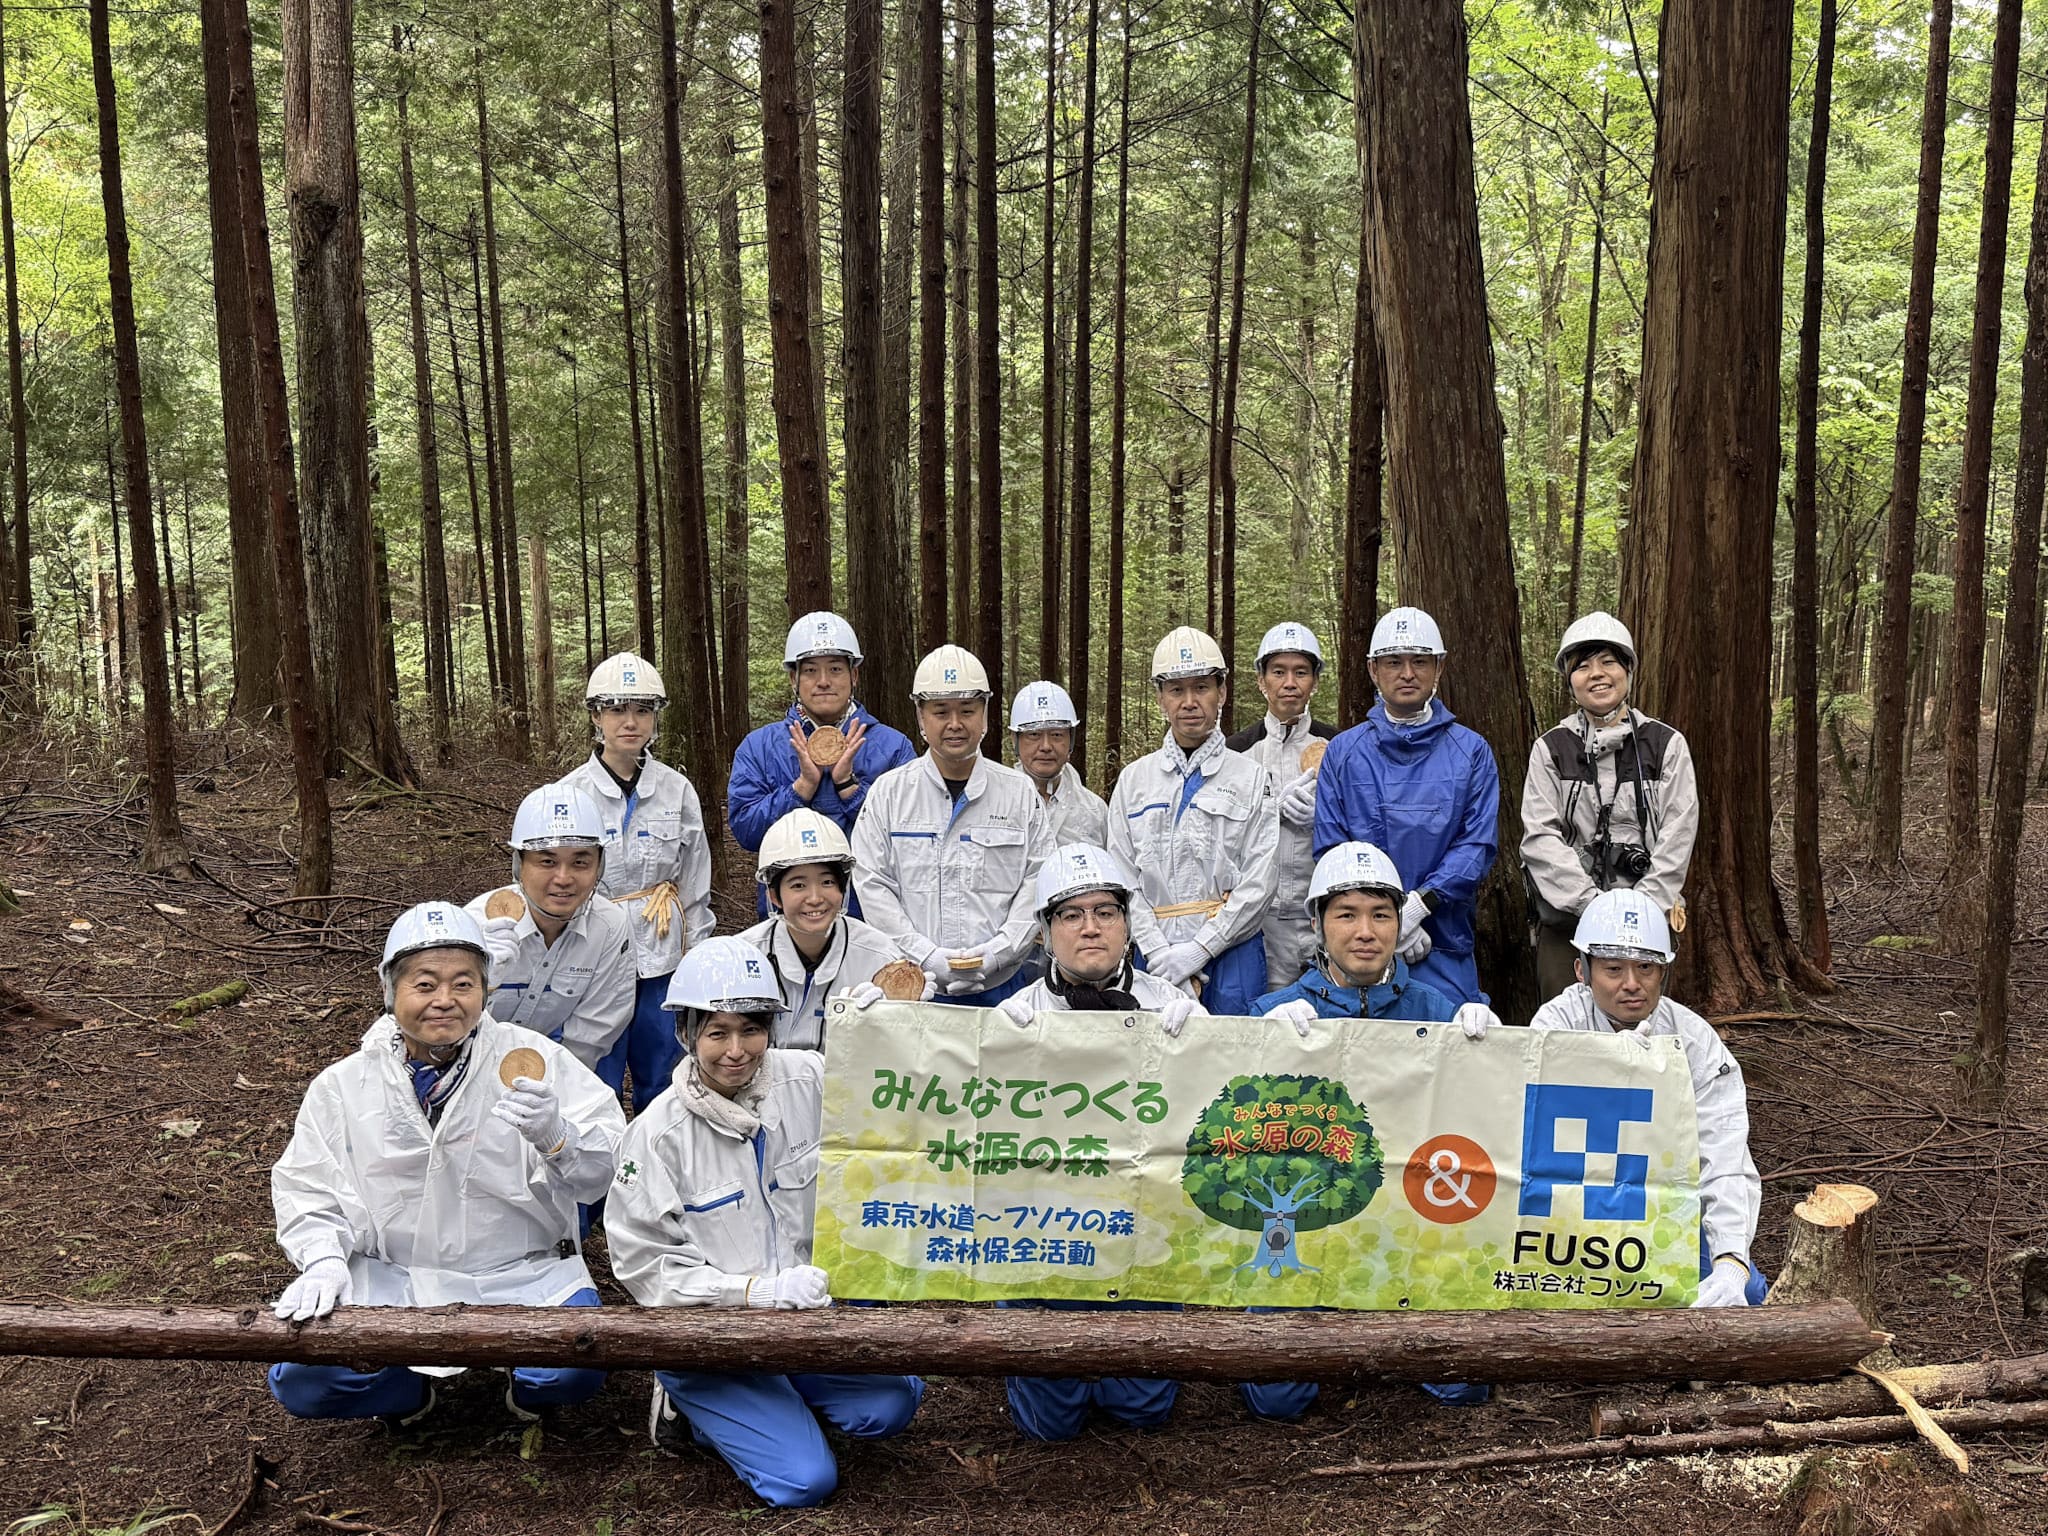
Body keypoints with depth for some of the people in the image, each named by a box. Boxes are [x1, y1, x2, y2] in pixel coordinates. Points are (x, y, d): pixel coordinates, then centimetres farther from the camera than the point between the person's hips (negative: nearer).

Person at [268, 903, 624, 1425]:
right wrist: (324, 1261, -10)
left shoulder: (530, 1060, -7)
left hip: (522, 1275, -2)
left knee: (576, 1369, -28)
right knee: (299, 1381, -18)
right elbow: (306, 1188, 9)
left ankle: (527, 1389, 11)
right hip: (390, 1278, 3)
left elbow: (600, 1173, -12)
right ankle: (411, 1390, 15)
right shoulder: (344, 1086, 2)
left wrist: (556, 1136, -35)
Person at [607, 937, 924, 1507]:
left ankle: (774, 1394, 10)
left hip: (805, 1308, 4)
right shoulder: (658, 1133, -16)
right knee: (804, 1480, -14)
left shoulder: (810, 1081, -9)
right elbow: (645, 1267, -13)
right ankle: (688, 1402, 11)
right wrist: (760, 1291, -22)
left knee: (891, 1404, -15)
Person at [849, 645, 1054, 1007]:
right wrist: (929, 958, -12)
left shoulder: (1020, 793, 6)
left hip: (1000, 983, 1)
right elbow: (872, 886, -2)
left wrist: (992, 955, -11)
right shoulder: (888, 792, 4)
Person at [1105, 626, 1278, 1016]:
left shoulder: (1253, 779, 4)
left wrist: (1199, 949, -11)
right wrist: (1158, 952, -7)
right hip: (1154, 958, 2)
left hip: (1231, 952, -2)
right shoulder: (1134, 780, 11)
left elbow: (1259, 882, -4)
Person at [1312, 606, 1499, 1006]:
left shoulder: (1471, 751, 7)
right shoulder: (1343, 753, 8)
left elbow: (1479, 845, -1)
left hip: (1445, 947, 0)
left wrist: (1419, 903, -15)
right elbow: (1330, 848, 1)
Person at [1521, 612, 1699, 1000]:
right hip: (1565, 921, 0)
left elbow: (1677, 836, 0)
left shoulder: (1667, 745, 7)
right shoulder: (1550, 749, 7)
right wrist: (1595, 904, -14)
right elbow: (1540, 837, -3)